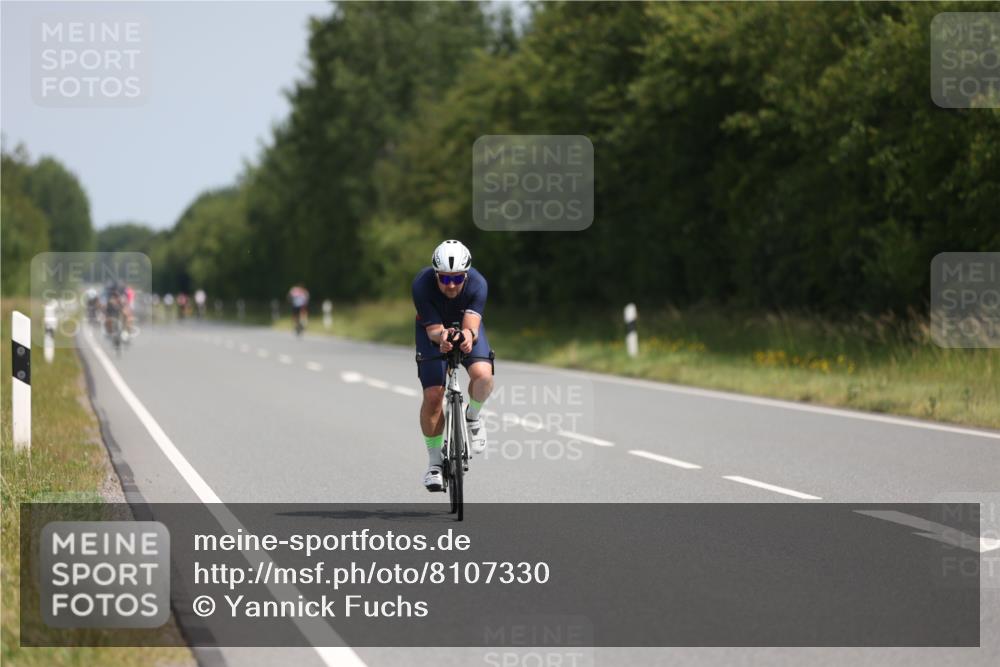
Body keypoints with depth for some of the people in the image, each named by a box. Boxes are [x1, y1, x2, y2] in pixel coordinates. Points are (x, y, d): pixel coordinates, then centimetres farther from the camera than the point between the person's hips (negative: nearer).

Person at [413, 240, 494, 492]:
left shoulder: (477, 284, -32)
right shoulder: (422, 285, -33)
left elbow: (471, 326, -39)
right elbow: (433, 330, -31)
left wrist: (468, 335, -63)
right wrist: (442, 337, -55)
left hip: (467, 328, 0)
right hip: (433, 330, 0)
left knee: (483, 374, -29)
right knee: (433, 395, -12)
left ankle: (472, 416, 3)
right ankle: (434, 461, 5)